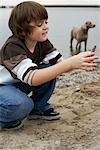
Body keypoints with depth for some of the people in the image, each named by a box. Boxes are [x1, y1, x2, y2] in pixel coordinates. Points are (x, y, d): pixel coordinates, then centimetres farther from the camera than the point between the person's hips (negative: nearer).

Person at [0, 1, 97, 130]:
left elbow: (59, 64, -13)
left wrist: (79, 62, -36)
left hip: (19, 84, 7)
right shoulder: (12, 47, -32)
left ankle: (37, 108, 4)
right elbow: (32, 78, -45)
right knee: (22, 104, -38)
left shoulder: (43, 43, -10)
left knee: (49, 69, -15)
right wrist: (70, 63, -51)